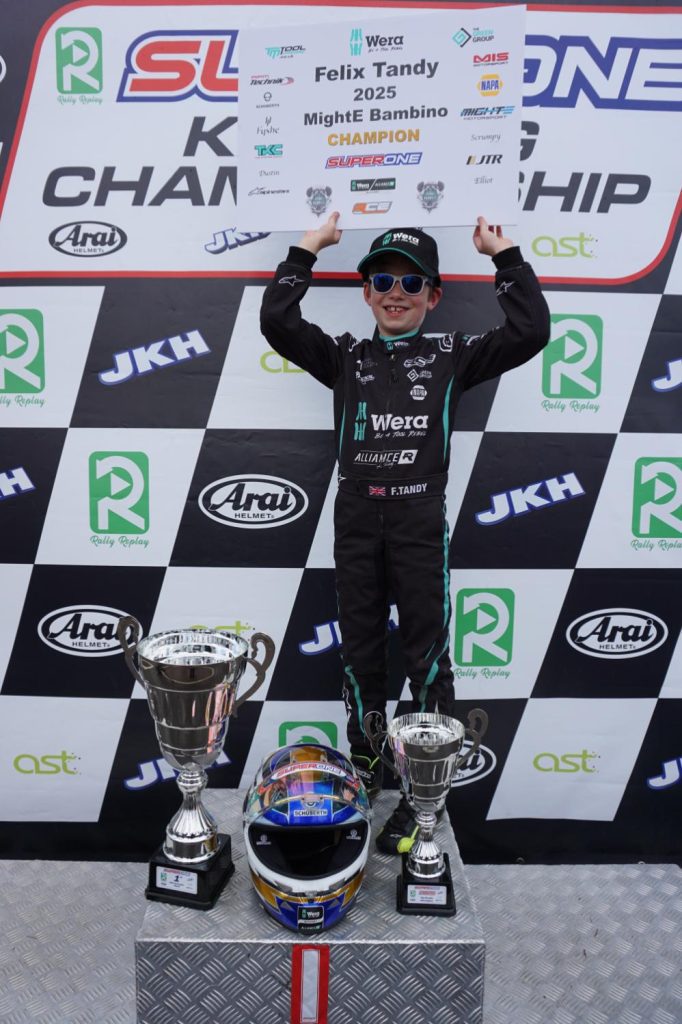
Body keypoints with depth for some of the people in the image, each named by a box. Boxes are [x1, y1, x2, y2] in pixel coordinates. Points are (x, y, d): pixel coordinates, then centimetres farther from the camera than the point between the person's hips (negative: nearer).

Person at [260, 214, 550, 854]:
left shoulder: (452, 355, 7)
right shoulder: (345, 356, 12)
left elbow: (530, 332, -2)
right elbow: (276, 321, 2)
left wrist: (505, 256, 3)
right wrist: (307, 250, 6)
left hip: (420, 520, -2)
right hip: (355, 519, 3)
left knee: (427, 657, 2)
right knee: (360, 652, 12)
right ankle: (365, 768, 31)